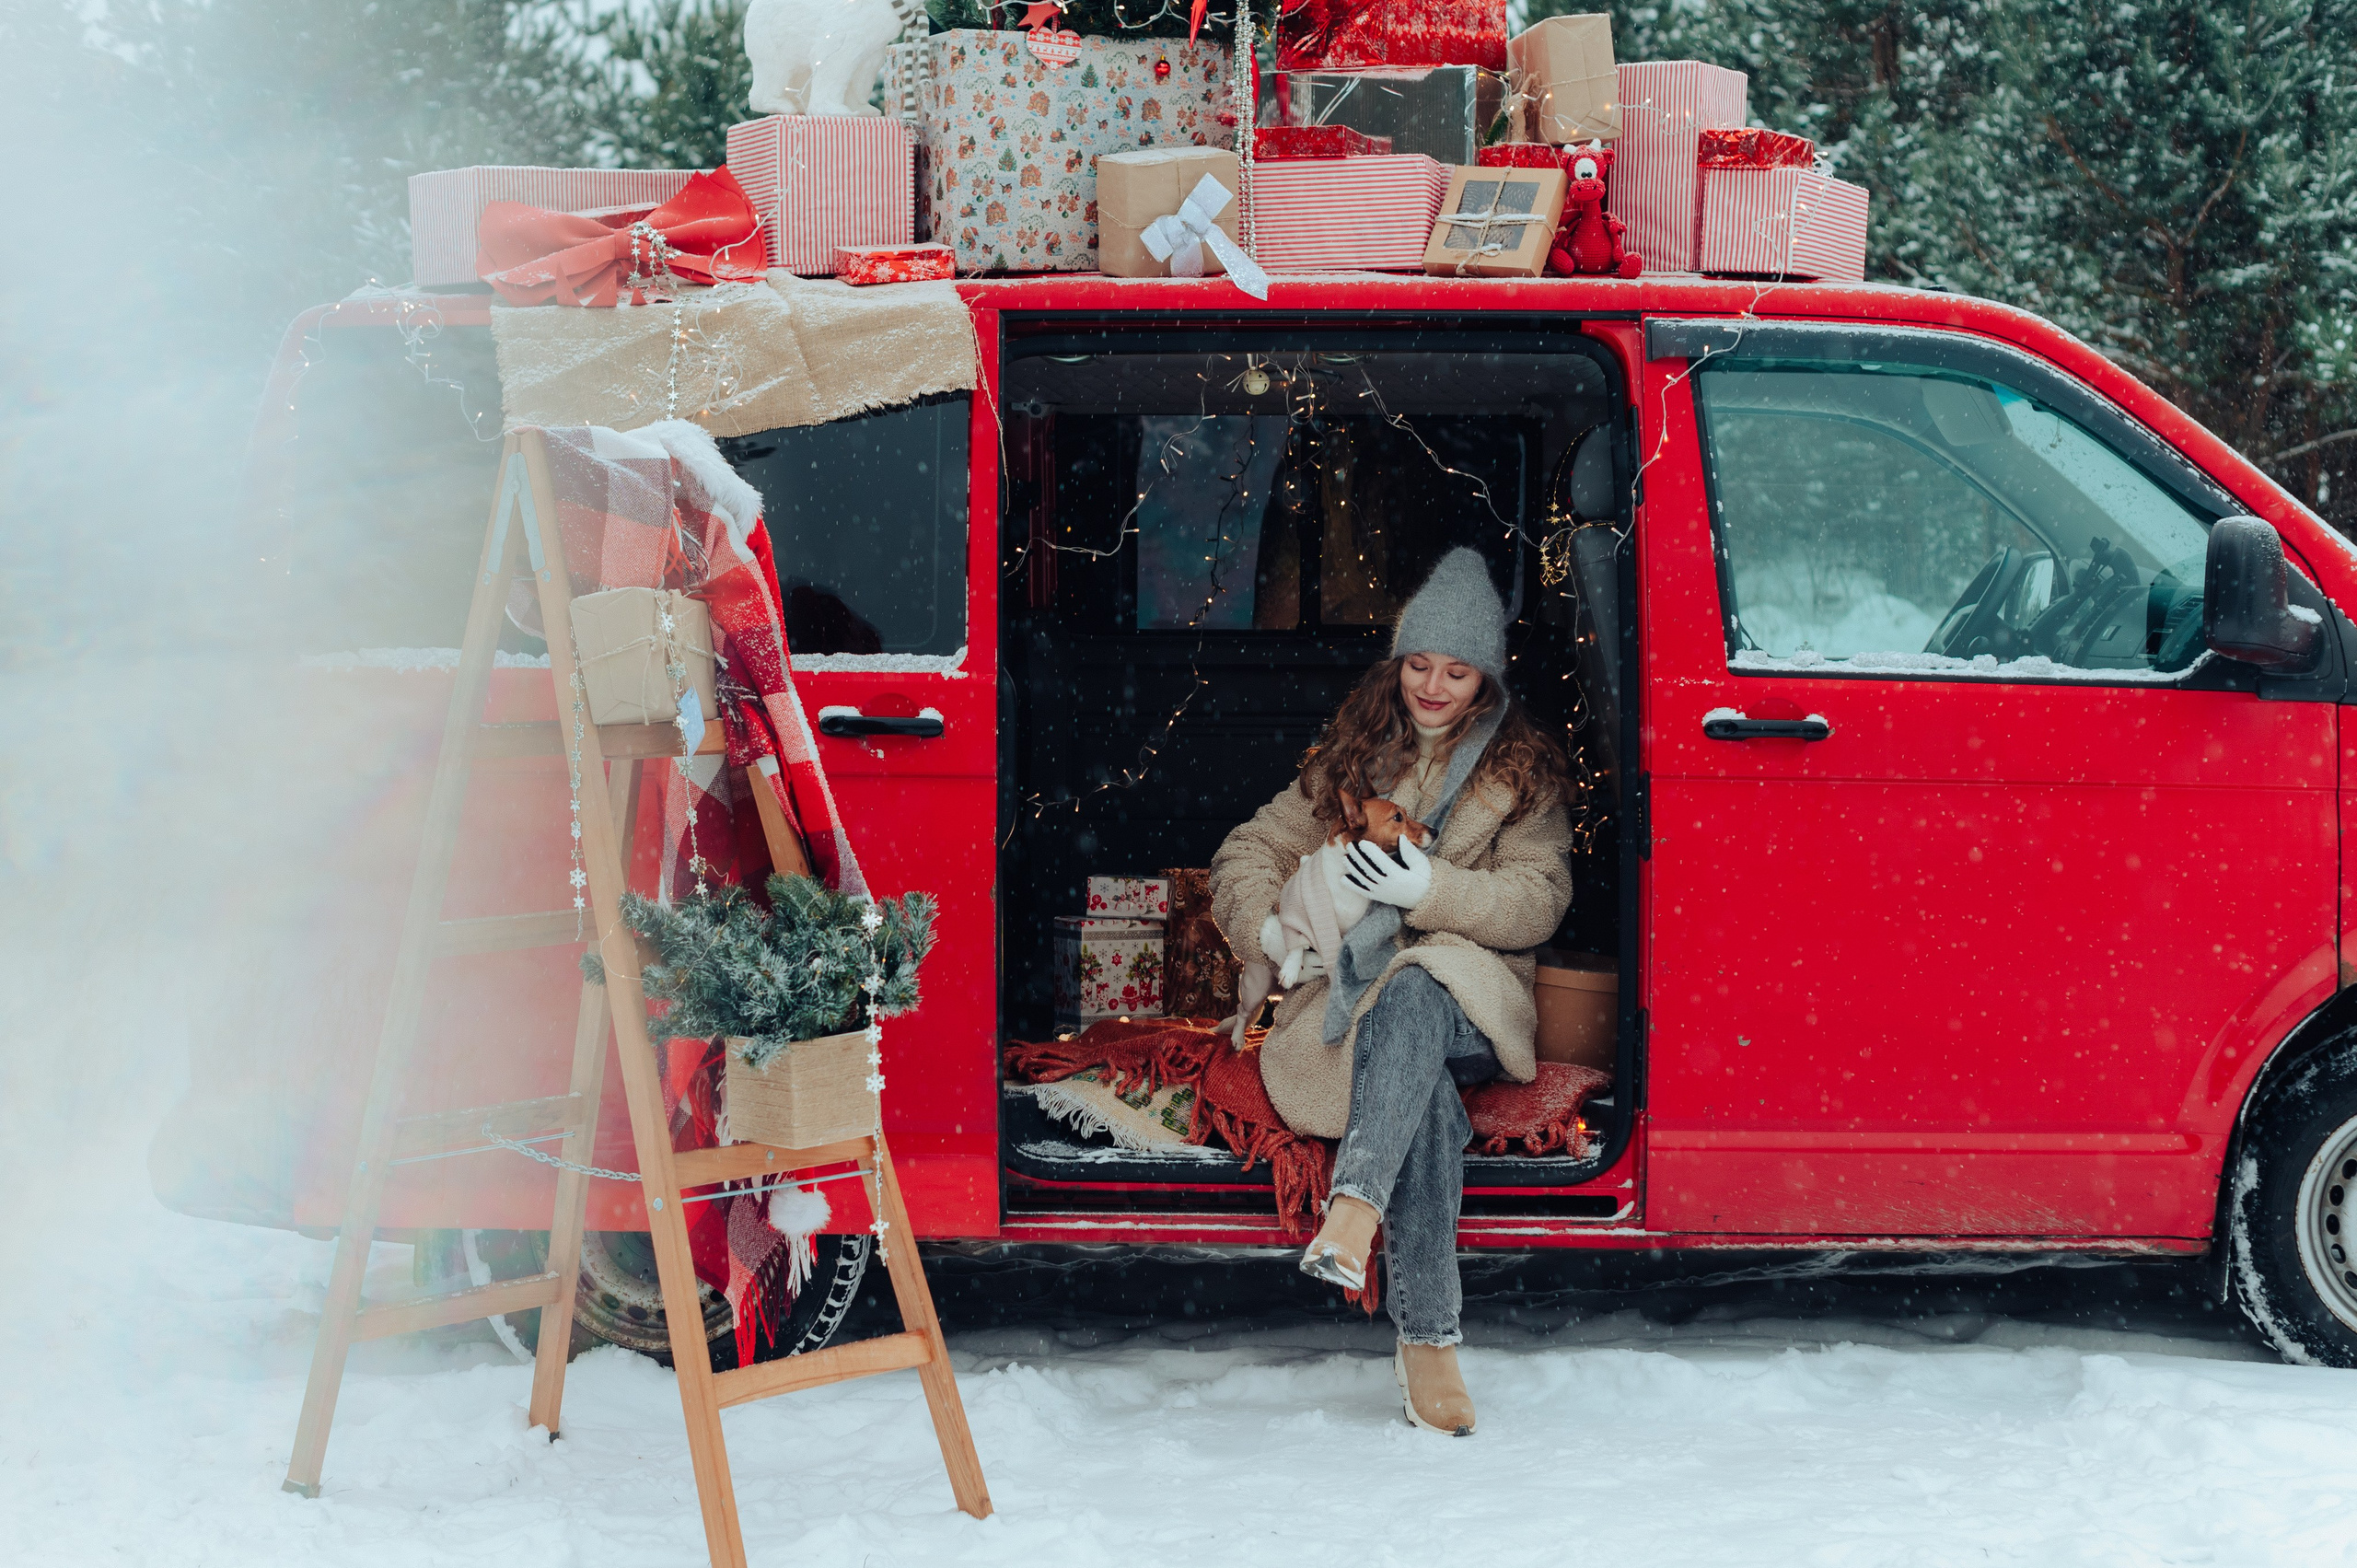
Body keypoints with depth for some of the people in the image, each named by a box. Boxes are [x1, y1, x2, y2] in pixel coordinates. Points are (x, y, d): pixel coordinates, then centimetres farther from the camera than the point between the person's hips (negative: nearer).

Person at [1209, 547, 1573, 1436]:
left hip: (1470, 1003, -1)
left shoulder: (1524, 772, 13)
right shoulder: (1352, 754, 20)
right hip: (1350, 995, 1)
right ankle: (1427, 1337, -48)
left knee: (1412, 993, -41)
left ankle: (1355, 1205, -62)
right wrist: (1270, 929, -1)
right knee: (1424, 1091, -36)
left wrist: (1431, 888, -16)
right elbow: (1250, 852, 21)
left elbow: (1539, 902, 0)